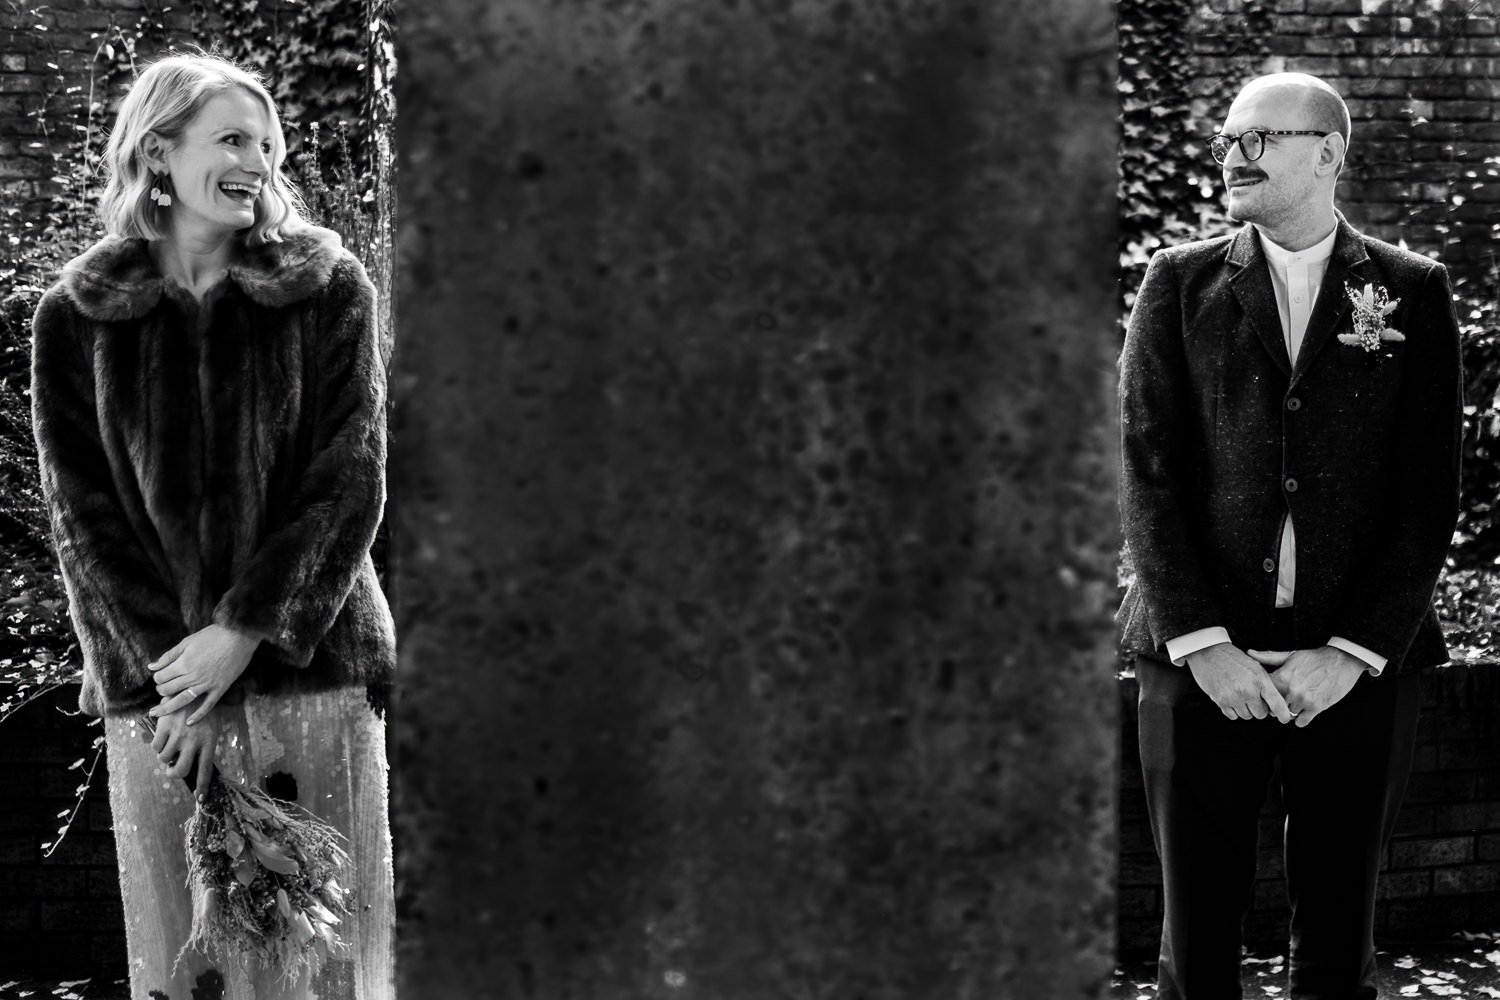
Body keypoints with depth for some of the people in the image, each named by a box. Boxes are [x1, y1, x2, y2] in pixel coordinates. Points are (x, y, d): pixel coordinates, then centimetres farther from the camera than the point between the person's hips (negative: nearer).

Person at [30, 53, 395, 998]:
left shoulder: (329, 291, 2)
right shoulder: (74, 318, 4)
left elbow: (351, 487, -3)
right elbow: (82, 513, 1)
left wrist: (244, 633, -13)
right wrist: (167, 671, -10)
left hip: (311, 668, -1)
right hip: (153, 685, 1)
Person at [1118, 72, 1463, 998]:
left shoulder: (1413, 291, 5)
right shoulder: (1181, 282, 7)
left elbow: (1431, 492, 0)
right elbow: (1146, 473, 0)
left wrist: (1352, 652, -8)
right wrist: (1202, 642, -9)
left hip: (1359, 665, 0)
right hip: (1202, 654, 0)